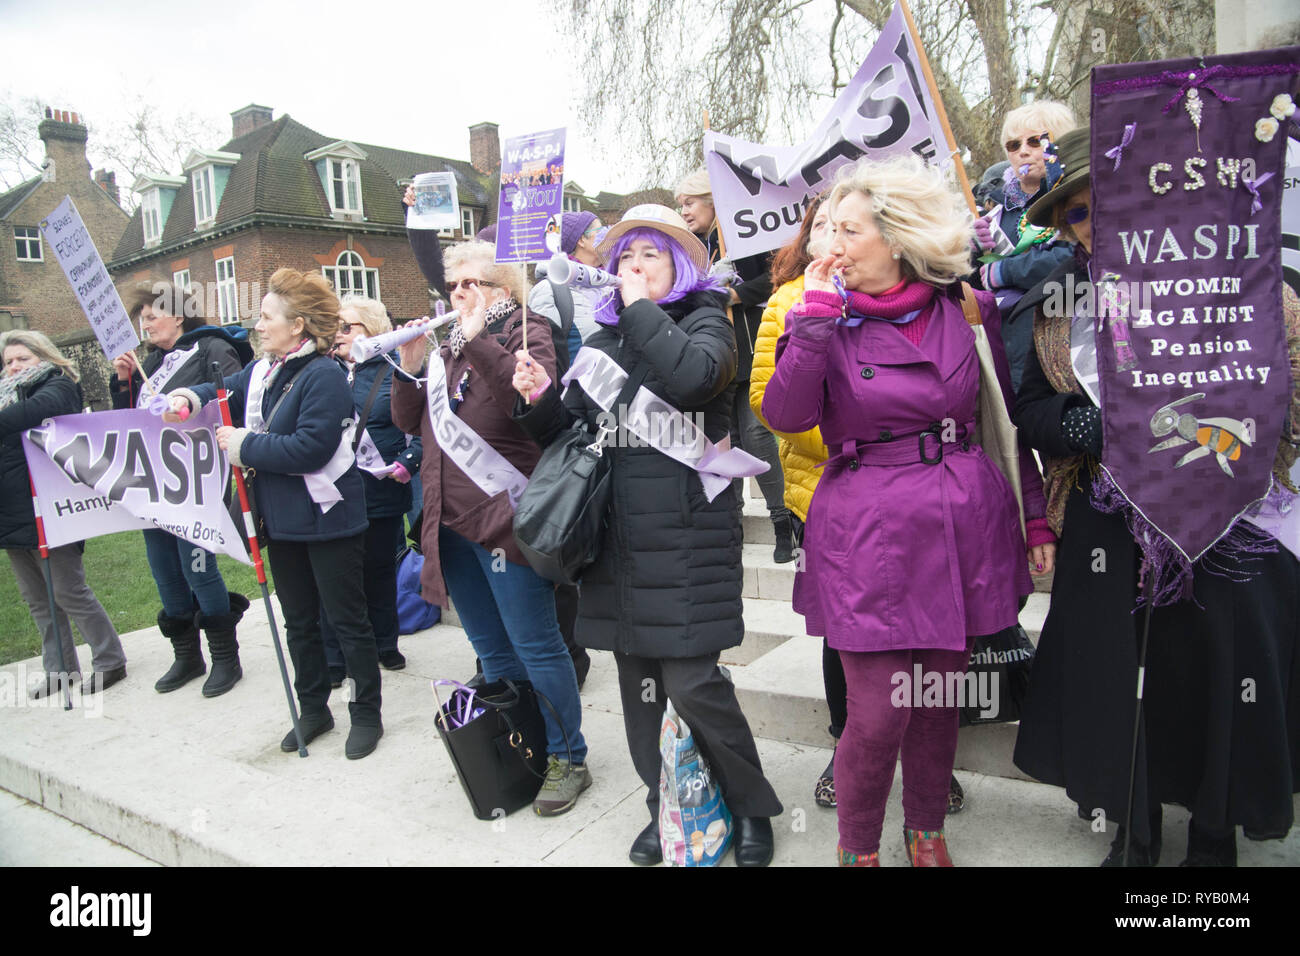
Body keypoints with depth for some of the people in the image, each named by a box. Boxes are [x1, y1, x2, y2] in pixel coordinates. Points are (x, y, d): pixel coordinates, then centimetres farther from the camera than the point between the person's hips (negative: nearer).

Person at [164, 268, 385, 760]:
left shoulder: (324, 376, -17)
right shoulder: (261, 372, 9)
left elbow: (311, 447, -26)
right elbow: (225, 393, 22)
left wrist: (245, 447, -17)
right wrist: (190, 397, -1)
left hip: (328, 519, -9)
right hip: (282, 520, 9)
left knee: (347, 619, 3)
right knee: (299, 621, 18)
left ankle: (367, 715, 17)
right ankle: (313, 709, 33)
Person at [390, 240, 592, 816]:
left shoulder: (525, 330, -2)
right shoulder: (448, 348, 18)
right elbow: (409, 423, 15)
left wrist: (478, 340, -22)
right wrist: (409, 370, -1)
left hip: (506, 519, -7)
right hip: (453, 523, 7)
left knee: (533, 645, -1)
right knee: (492, 651, 17)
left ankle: (566, 758, 15)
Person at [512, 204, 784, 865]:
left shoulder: (703, 321, 3)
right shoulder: (600, 342, 18)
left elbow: (693, 377, -22)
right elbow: (573, 437, 19)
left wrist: (640, 307, -10)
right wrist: (541, 400, -1)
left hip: (687, 531, -5)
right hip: (620, 534, 6)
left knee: (690, 681, -8)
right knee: (638, 681, 12)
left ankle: (751, 807, 17)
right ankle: (667, 806, 30)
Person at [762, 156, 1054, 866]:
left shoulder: (965, 309, 4)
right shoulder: (827, 317, 0)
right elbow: (786, 415, -17)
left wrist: (1035, 515, 11)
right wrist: (816, 312, -17)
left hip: (963, 527, 3)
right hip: (868, 534, -2)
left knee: (940, 698, 15)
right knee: (878, 713, -1)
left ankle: (926, 830, 40)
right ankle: (857, 848, 26)